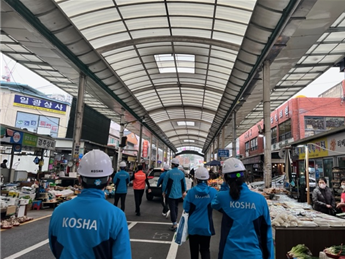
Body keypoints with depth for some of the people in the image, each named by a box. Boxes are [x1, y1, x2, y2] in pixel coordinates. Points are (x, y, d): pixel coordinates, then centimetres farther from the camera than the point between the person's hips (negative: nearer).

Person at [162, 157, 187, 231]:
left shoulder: (169, 173, -13)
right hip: (178, 194, 5)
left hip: (171, 194, -5)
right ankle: (174, 221, 30)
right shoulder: (181, 173, 2)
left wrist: (164, 191, 5)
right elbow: (184, 183, 9)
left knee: (172, 209, -2)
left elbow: (165, 183, -9)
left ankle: (174, 224, -7)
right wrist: (184, 191, 21)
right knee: (176, 207, 19)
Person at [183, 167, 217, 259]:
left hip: (193, 226, 0)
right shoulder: (213, 191, -11)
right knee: (205, 249, 11)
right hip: (206, 226, 0)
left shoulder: (191, 191, -14)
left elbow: (186, 208, -7)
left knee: (194, 250, 17)